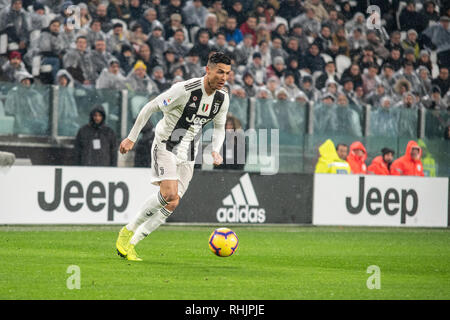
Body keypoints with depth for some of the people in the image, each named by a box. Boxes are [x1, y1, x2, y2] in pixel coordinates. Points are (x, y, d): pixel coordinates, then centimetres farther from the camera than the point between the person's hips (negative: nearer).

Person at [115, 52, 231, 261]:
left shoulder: (222, 98, -1)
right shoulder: (185, 89, -21)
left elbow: (219, 128, 15)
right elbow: (150, 107, -12)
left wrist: (215, 150, -4)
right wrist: (131, 138, -8)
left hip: (188, 152, 6)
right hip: (165, 145, -6)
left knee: (172, 204, -5)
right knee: (169, 193, -24)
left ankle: (130, 244, 4)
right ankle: (128, 231, -6)